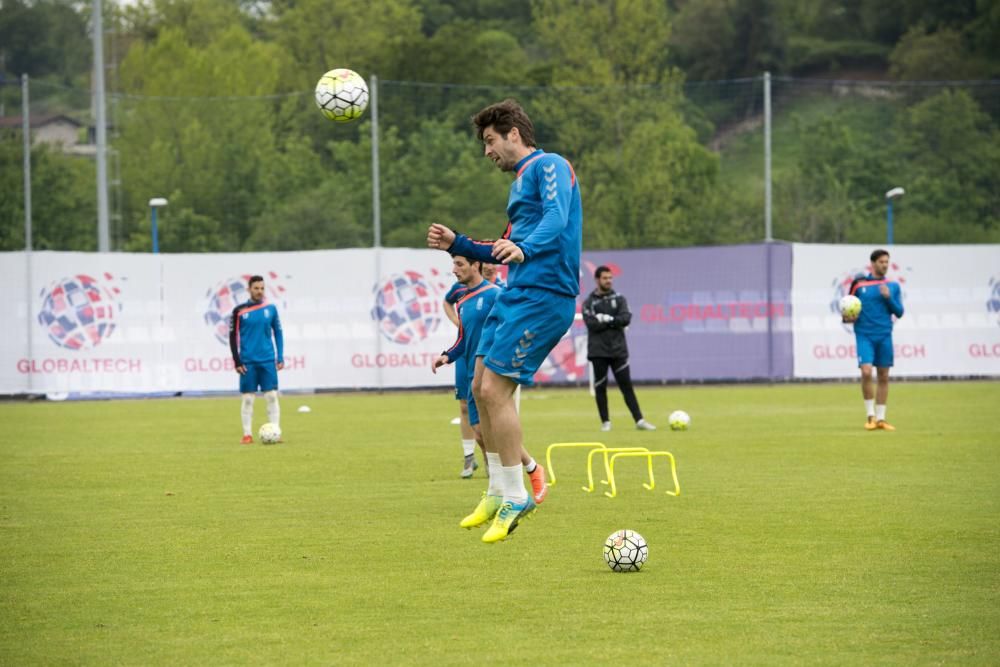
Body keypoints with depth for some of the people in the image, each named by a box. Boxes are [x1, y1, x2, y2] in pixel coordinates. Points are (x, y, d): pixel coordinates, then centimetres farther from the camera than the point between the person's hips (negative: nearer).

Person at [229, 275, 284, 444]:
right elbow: (233, 336, 2)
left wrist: (281, 357, 4)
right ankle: (247, 435, 6)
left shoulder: (271, 309, 6)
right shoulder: (239, 311, 0)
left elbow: (278, 333, 12)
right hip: (248, 361, -1)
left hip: (267, 360, 1)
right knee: (248, 399, 0)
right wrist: (237, 362, -4)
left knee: (272, 396, -3)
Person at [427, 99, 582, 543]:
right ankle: (499, 493, 18)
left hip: (541, 296, -10)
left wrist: (523, 249, -42)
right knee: (481, 387, 9)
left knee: (495, 389, -14)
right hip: (515, 294, 10)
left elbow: (556, 219, -25)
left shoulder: (549, 166, -6)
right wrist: (457, 245, 25)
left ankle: (516, 498, -6)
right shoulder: (521, 181, 24)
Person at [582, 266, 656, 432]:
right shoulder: (589, 302, 4)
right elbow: (591, 324, -12)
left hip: (618, 350, 1)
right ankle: (605, 422, 10)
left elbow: (626, 318, -7)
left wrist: (607, 319, -14)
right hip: (598, 351, -1)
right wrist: (613, 322, -11)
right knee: (600, 387, 2)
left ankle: (639, 420, -5)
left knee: (626, 385, -2)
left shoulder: (618, 299, 10)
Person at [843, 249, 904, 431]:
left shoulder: (893, 286, 8)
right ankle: (870, 416, -3)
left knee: (883, 376, 3)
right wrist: (847, 317, -6)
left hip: (884, 336, 2)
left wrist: (889, 298, -10)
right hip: (864, 335, -2)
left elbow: (899, 312, 4)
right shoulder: (859, 284, 3)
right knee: (866, 372, -17)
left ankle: (880, 418, 13)